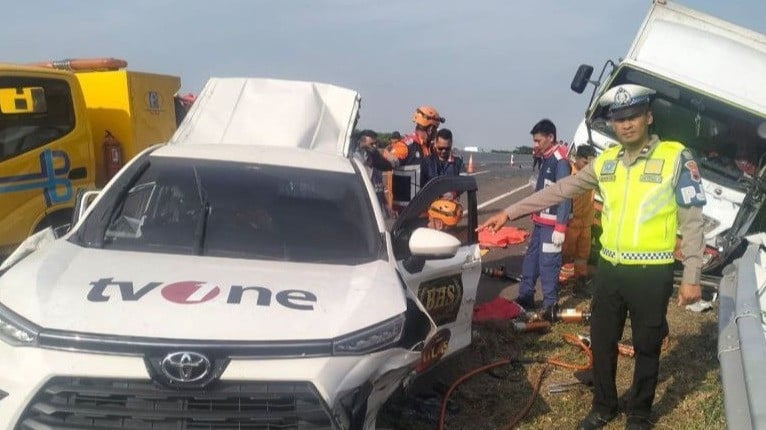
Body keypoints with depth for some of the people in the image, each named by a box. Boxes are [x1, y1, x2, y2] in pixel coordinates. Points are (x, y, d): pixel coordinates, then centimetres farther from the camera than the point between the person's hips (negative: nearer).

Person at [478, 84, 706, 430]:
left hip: (652, 274, -4)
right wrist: (510, 212, 8)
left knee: (647, 348, 11)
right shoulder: (605, 162, 5)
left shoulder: (676, 158, -8)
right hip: (609, 269, 4)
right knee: (602, 343, 15)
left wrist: (691, 277, -9)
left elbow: (691, 222, -7)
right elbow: (559, 191, 10)